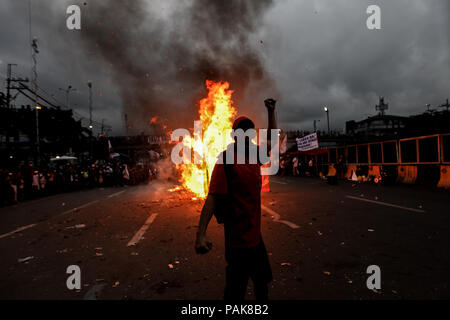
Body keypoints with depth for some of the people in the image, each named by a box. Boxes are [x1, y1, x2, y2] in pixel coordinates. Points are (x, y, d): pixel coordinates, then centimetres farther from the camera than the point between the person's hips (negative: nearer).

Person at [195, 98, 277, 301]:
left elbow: (271, 139, 23)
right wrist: (201, 234, -27)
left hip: (255, 234, 8)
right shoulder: (226, 160, -16)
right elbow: (212, 197, -21)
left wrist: (271, 111, 16)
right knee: (235, 291, 6)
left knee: (263, 281, 25)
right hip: (238, 237, -8)